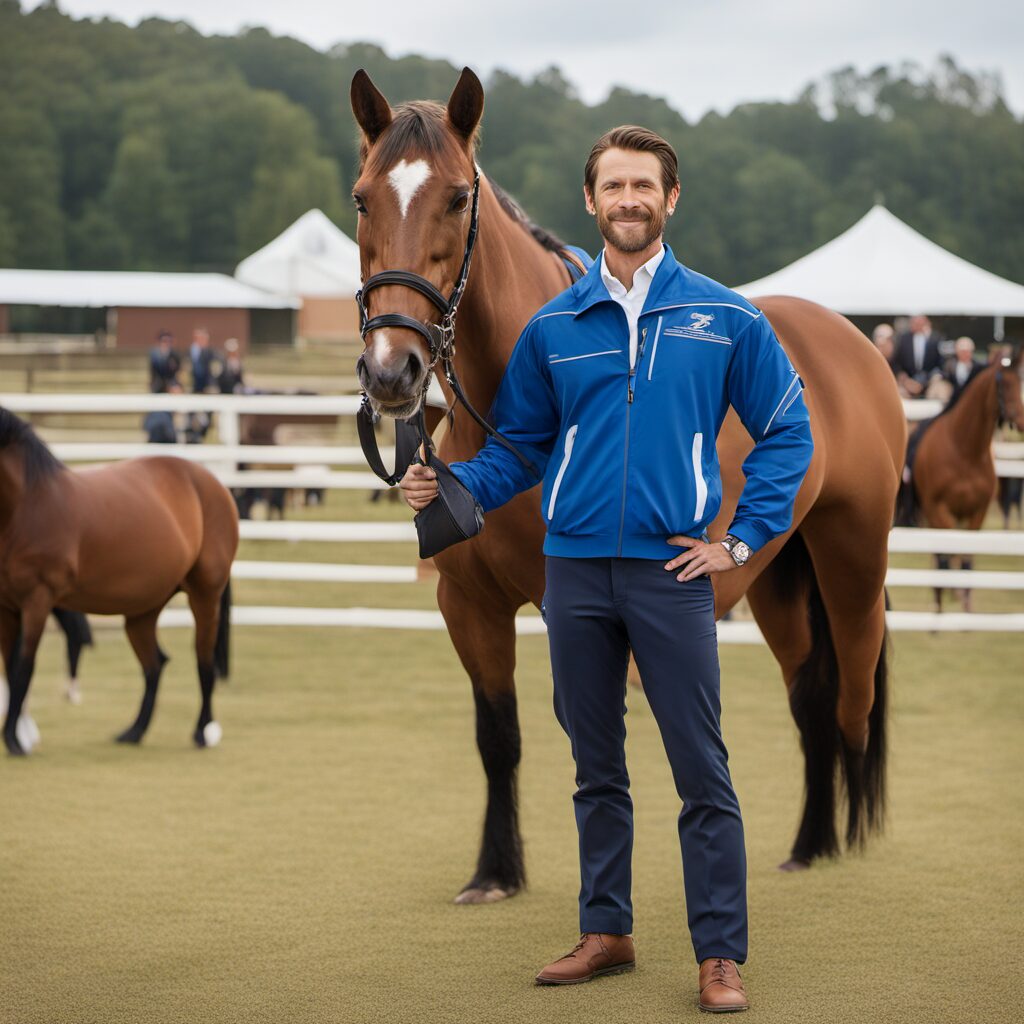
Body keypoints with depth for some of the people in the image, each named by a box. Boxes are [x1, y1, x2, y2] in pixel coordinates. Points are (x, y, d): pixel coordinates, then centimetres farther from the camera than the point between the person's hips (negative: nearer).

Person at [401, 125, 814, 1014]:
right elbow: (521, 445, 12)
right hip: (575, 568, 3)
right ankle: (606, 931, 23)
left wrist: (743, 539, -1)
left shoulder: (725, 319, 1)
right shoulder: (552, 328, 7)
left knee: (703, 773, -3)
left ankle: (720, 955, 2)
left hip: (672, 572, -3)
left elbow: (787, 431, 6)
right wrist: (451, 485, -6)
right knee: (597, 767, 12)